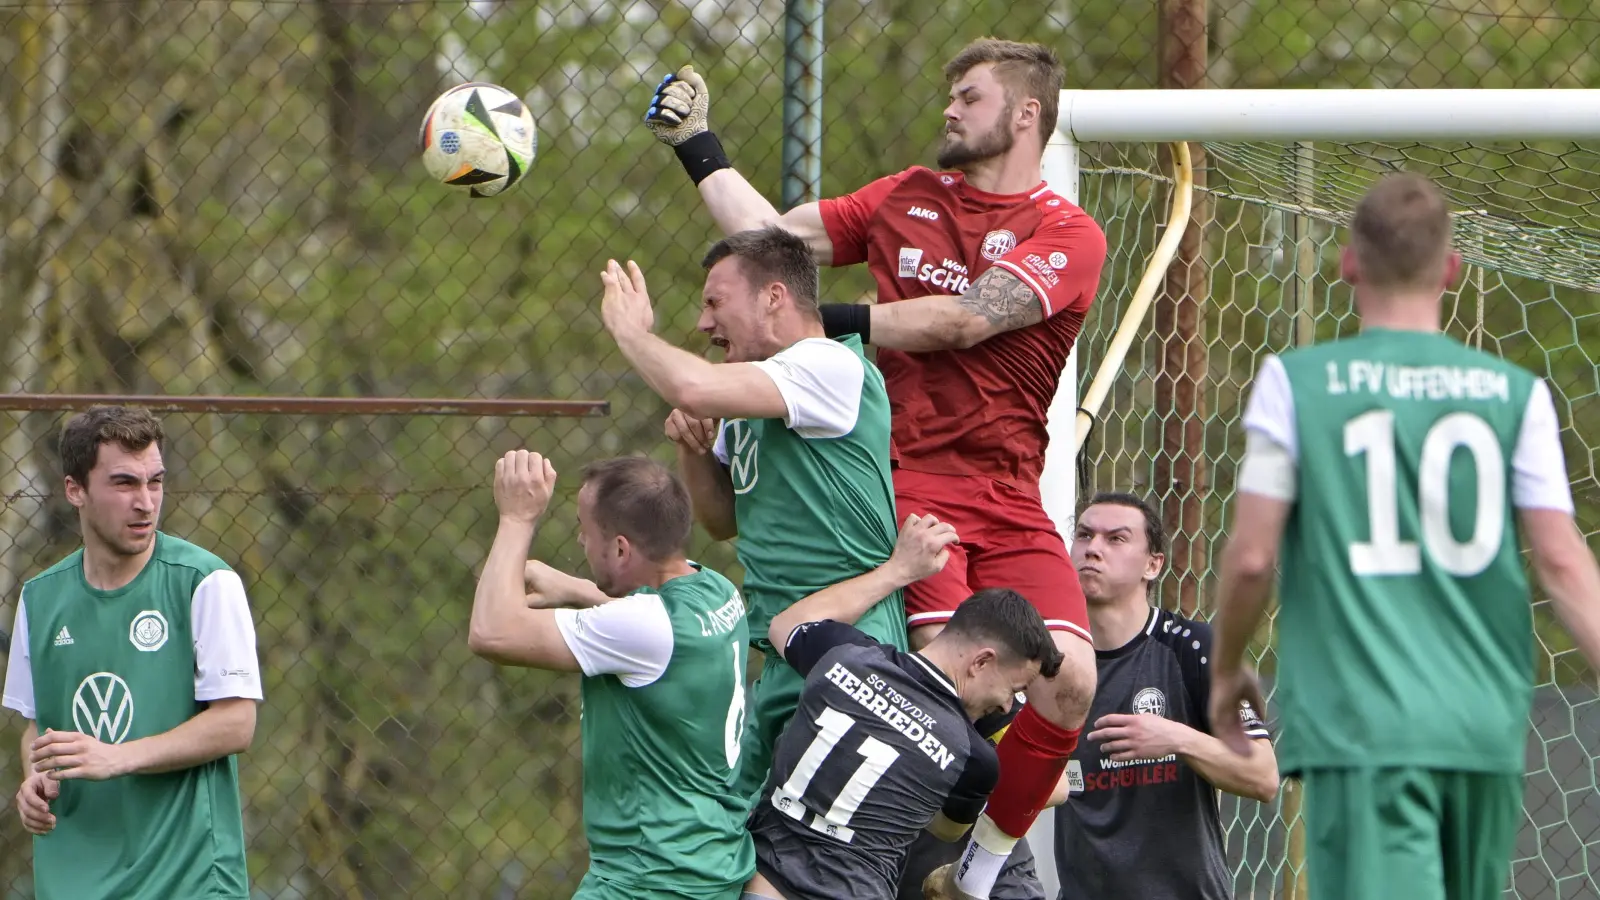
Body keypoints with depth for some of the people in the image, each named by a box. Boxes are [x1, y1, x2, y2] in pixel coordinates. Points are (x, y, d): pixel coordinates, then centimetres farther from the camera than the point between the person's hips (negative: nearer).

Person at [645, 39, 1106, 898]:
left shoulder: (1066, 235, 4)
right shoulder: (908, 197, 17)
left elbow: (963, 320, -9)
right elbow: (776, 238, 25)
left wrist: (834, 320, -7)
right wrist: (699, 149, 26)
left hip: (1008, 496, 0)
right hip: (909, 479, 0)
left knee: (1069, 678, -17)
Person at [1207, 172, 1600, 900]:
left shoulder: (1297, 383, -1)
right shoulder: (1514, 394, 4)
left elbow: (1252, 556, -2)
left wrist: (1226, 670, 14)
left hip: (1362, 725, -3)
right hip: (1487, 730, 3)